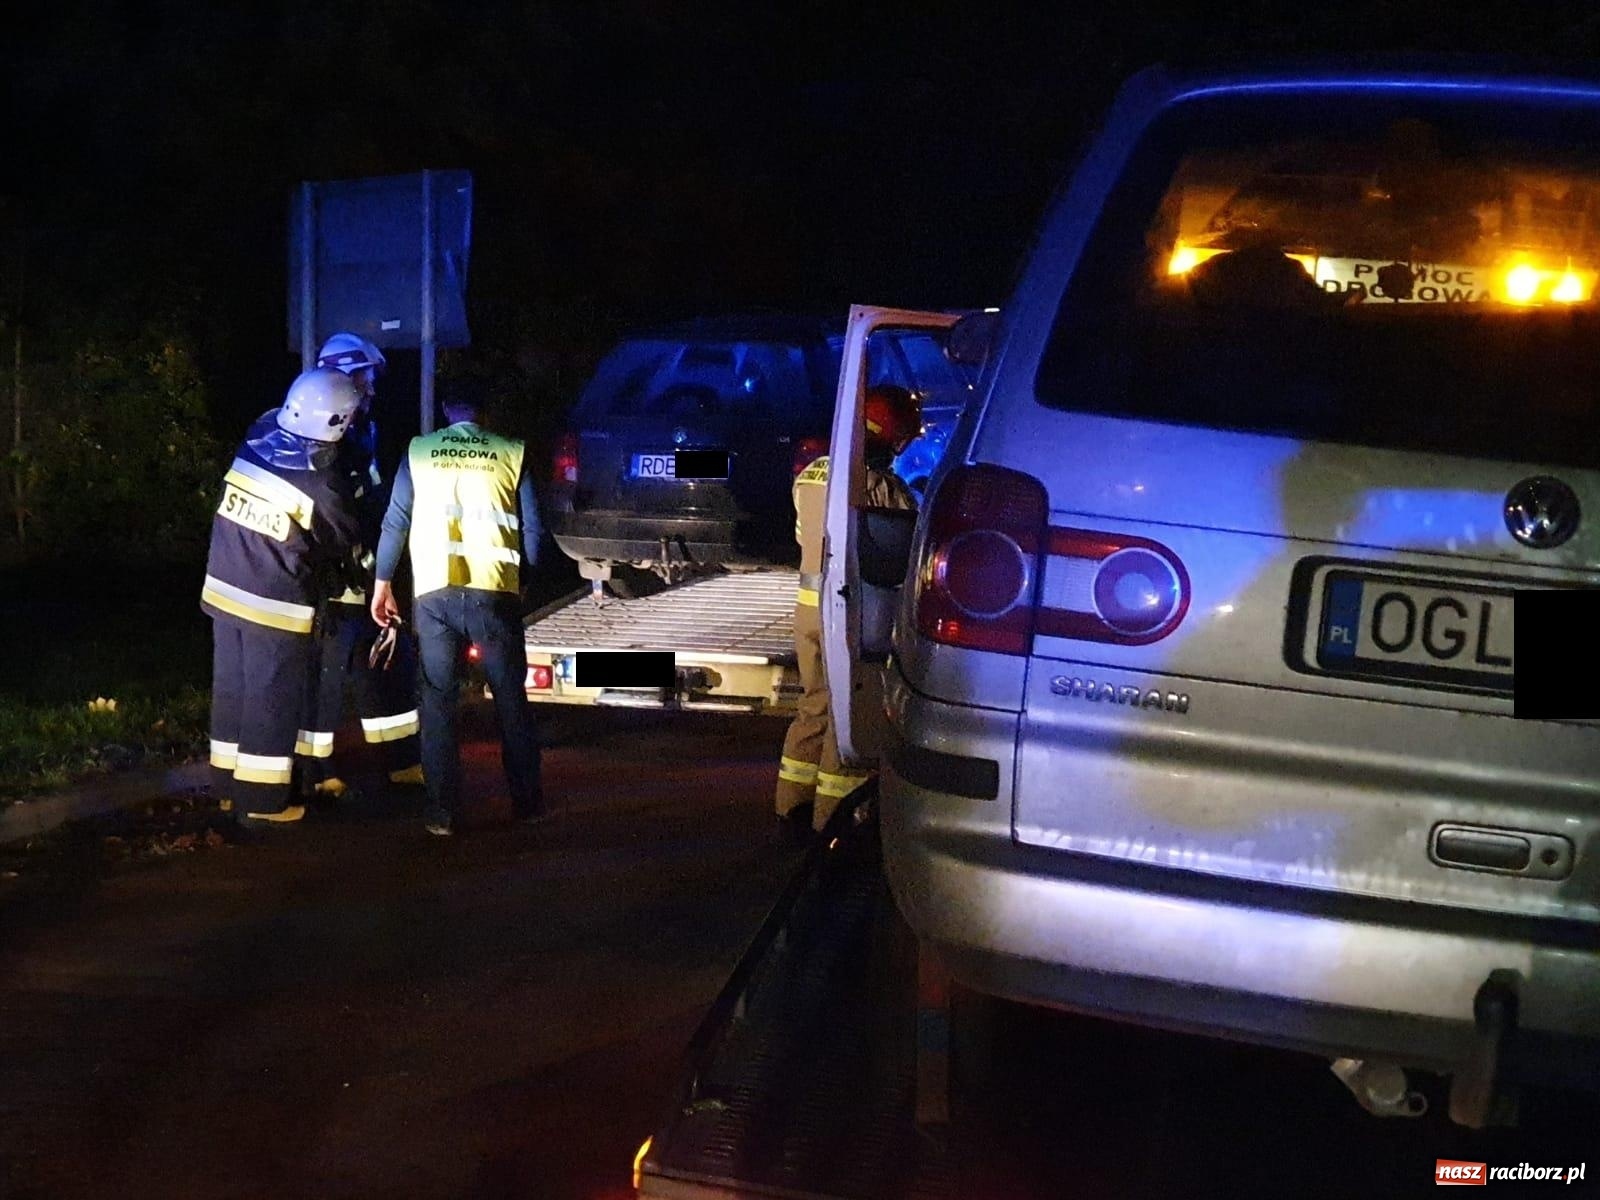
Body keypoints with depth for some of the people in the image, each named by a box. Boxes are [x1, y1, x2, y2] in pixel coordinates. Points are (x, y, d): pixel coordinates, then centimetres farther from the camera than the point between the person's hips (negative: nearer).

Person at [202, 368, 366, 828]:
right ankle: (260, 800, 11)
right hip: (276, 606, -6)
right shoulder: (322, 485, -17)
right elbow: (349, 546, -3)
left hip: (224, 590, 6)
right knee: (271, 701, 4)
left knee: (232, 688, 16)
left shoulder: (254, 444, -3)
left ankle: (228, 787, 27)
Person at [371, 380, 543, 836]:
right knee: (511, 699, 12)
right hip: (495, 591, 0)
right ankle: (527, 802, 17)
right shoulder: (512, 455, 5)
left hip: (435, 592, 0)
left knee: (438, 701, 7)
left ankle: (443, 812, 4)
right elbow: (531, 531, 4)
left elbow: (395, 523, 5)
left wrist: (382, 583, 13)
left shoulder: (418, 452, 7)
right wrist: (523, 580, 18)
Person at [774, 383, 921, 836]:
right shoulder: (881, 485, -18)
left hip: (809, 602, 7)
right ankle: (832, 815, 8)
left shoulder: (809, 475, 6)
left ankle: (792, 805, 22)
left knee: (815, 703, 18)